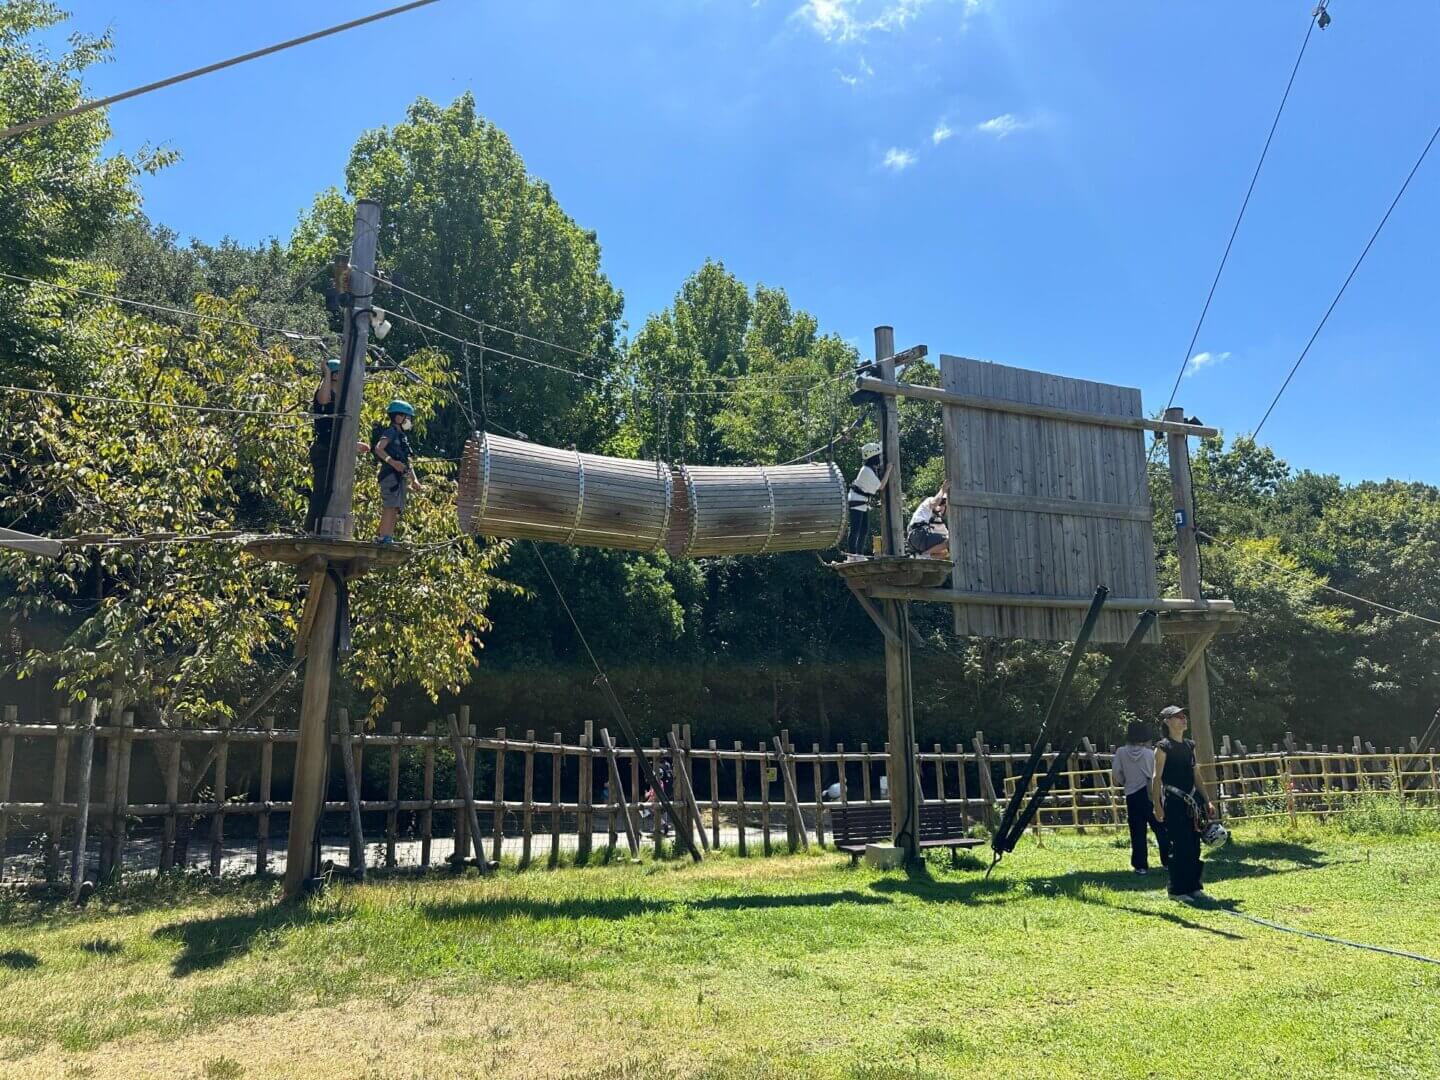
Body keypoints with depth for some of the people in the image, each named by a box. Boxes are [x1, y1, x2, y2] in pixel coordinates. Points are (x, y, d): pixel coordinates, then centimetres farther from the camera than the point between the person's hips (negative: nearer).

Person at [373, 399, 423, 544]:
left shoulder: (402, 437, 24)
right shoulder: (391, 432, -3)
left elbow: (407, 462, 27)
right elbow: (378, 448, -20)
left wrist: (414, 480, 20)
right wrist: (392, 462, -32)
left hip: (400, 477, 9)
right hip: (391, 475, -9)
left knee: (395, 509, 8)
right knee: (390, 507, -16)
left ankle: (388, 538, 10)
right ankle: (383, 538, -19)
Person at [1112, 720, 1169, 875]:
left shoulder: (1121, 752, -3)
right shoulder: (1150, 753, -5)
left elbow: (1116, 774, -3)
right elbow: (1157, 774, -3)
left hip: (1132, 795, 0)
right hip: (1151, 793, 0)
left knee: (1138, 832, 4)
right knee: (1160, 829, 9)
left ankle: (1141, 865, 5)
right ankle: (1168, 861, 13)